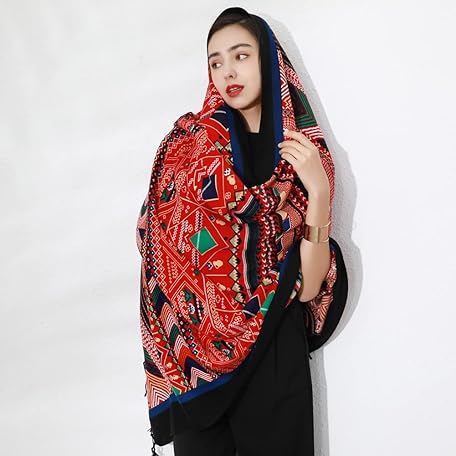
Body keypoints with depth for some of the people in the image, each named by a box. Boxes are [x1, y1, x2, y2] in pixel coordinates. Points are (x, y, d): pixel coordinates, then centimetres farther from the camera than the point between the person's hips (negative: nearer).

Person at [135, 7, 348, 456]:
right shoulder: (188, 142, -2)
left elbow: (307, 286, -10)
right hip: (196, 358, 0)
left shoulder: (304, 155, -2)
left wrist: (318, 190, -20)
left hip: (276, 357, 1)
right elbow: (156, 241, -3)